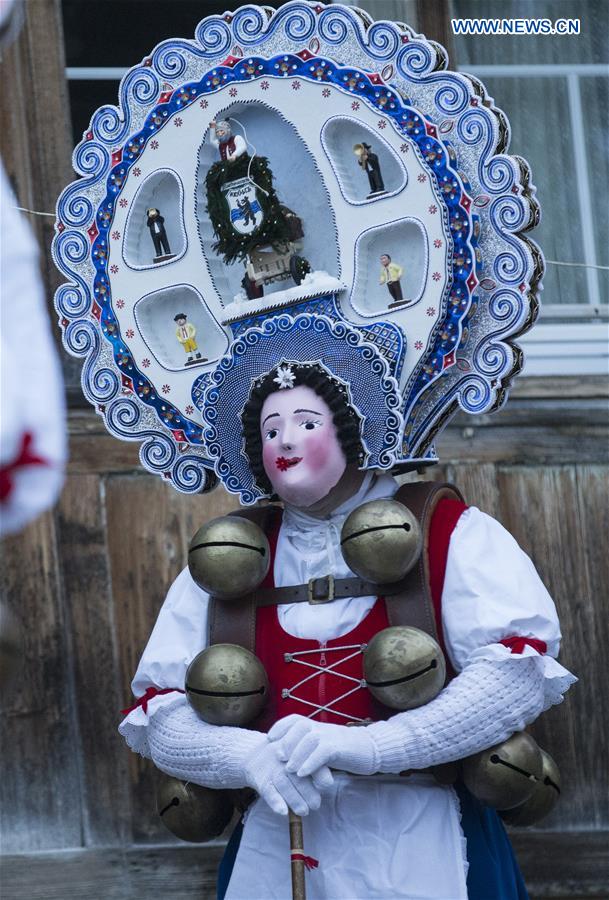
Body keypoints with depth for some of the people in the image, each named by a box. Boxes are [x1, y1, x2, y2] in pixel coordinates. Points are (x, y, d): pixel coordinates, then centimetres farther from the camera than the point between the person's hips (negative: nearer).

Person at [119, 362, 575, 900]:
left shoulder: (452, 535, -1)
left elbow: (520, 673, -15)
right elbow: (156, 720, 3)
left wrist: (368, 746, -25)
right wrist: (252, 755, -19)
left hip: (421, 846, -2)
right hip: (276, 850, 3)